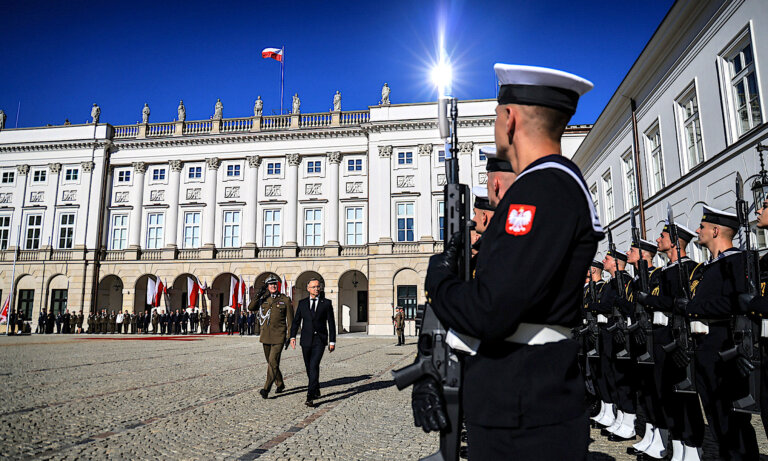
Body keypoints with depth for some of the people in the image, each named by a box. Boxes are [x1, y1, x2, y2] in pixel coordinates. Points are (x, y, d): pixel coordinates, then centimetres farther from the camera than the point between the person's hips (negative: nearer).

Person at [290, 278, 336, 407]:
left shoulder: (326, 303, 1)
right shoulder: (302, 303, 6)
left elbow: (331, 323, 2)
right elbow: (296, 321, 5)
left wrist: (332, 341, -1)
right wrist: (293, 336, -9)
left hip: (320, 340, -3)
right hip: (306, 340, 3)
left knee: (314, 366, -17)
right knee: (309, 368, 12)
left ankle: (310, 397, -16)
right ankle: (316, 391, 33)